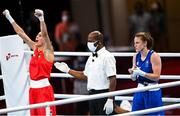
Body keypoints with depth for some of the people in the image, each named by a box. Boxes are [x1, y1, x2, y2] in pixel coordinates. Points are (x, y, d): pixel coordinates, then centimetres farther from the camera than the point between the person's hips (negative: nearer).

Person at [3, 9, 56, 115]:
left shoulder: (48, 51, -5)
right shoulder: (35, 49, 12)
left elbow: (45, 33, -21)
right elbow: (21, 33, 13)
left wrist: (41, 19, -36)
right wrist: (10, 18, 12)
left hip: (44, 89, -7)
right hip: (33, 88, 7)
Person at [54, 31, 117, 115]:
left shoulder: (107, 57, -12)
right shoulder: (91, 58, 14)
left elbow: (112, 79, -17)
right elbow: (85, 76, 22)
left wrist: (110, 100, -23)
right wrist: (67, 70, 18)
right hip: (92, 95, 9)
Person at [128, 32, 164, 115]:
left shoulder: (154, 56, -11)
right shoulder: (136, 57, 6)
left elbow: (156, 77, -16)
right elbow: (134, 78, 11)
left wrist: (141, 73, -26)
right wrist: (133, 73, -12)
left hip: (153, 92, -6)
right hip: (140, 92, 6)